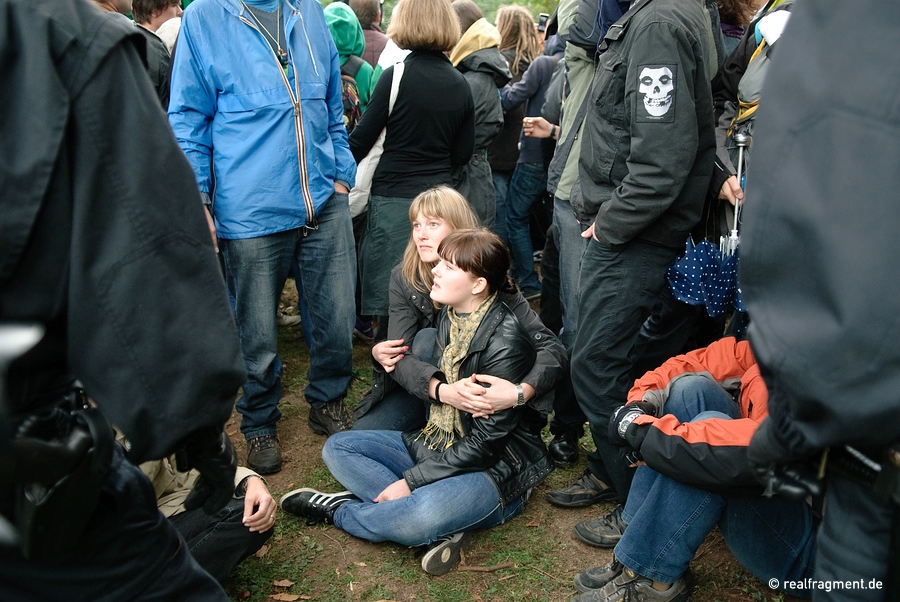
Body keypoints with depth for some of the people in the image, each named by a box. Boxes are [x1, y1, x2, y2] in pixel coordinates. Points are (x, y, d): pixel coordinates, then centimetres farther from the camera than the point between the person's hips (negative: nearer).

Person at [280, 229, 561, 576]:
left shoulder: (505, 342, -23)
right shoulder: (449, 316, 1)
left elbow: (486, 441, -21)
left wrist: (411, 481, -19)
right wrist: (442, 388, -16)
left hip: (493, 468, -9)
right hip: (438, 444, 9)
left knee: (421, 517, -38)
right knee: (337, 448, 1)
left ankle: (338, 512, -4)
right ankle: (437, 529, -16)